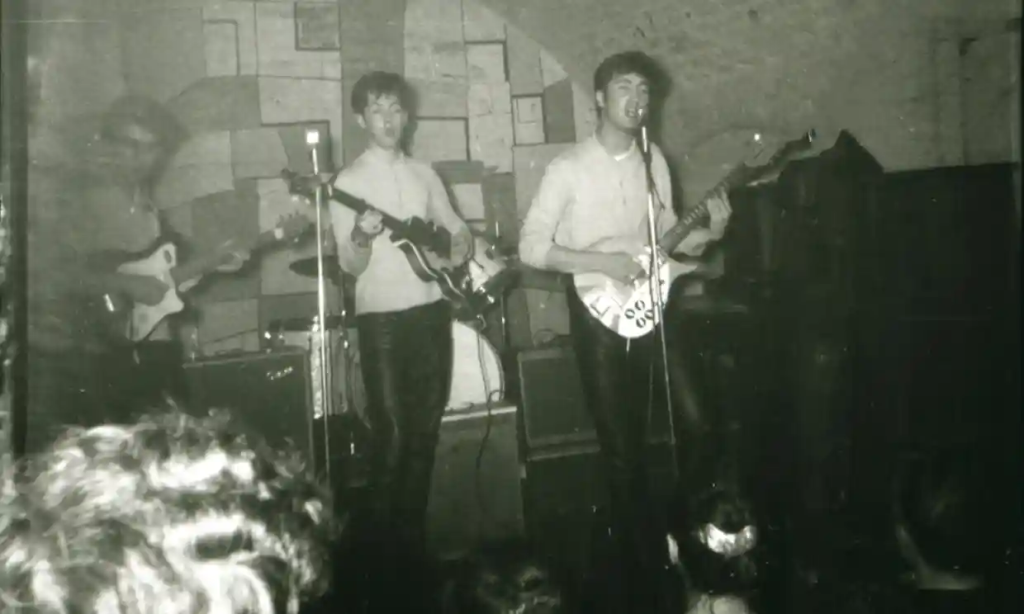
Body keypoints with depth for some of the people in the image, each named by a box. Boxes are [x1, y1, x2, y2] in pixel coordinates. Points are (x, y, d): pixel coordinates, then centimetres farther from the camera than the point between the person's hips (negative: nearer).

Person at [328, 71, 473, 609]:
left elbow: (456, 227, 20)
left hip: (431, 309, 5)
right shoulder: (349, 181, -4)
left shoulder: (424, 174, 10)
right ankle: (388, 544, 10)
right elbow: (350, 266, -9)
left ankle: (415, 531, 25)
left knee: (425, 428, 10)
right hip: (382, 317, -5)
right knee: (391, 434, -4)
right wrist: (362, 236, -29)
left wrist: (459, 247, -2)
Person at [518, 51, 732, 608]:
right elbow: (530, 247, -10)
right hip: (600, 314, -5)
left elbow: (665, 238, 14)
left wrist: (707, 233, -5)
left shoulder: (653, 160, 8)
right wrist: (599, 261, -19)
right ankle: (642, 562, 17)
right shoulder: (568, 169, -7)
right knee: (621, 447, 1)